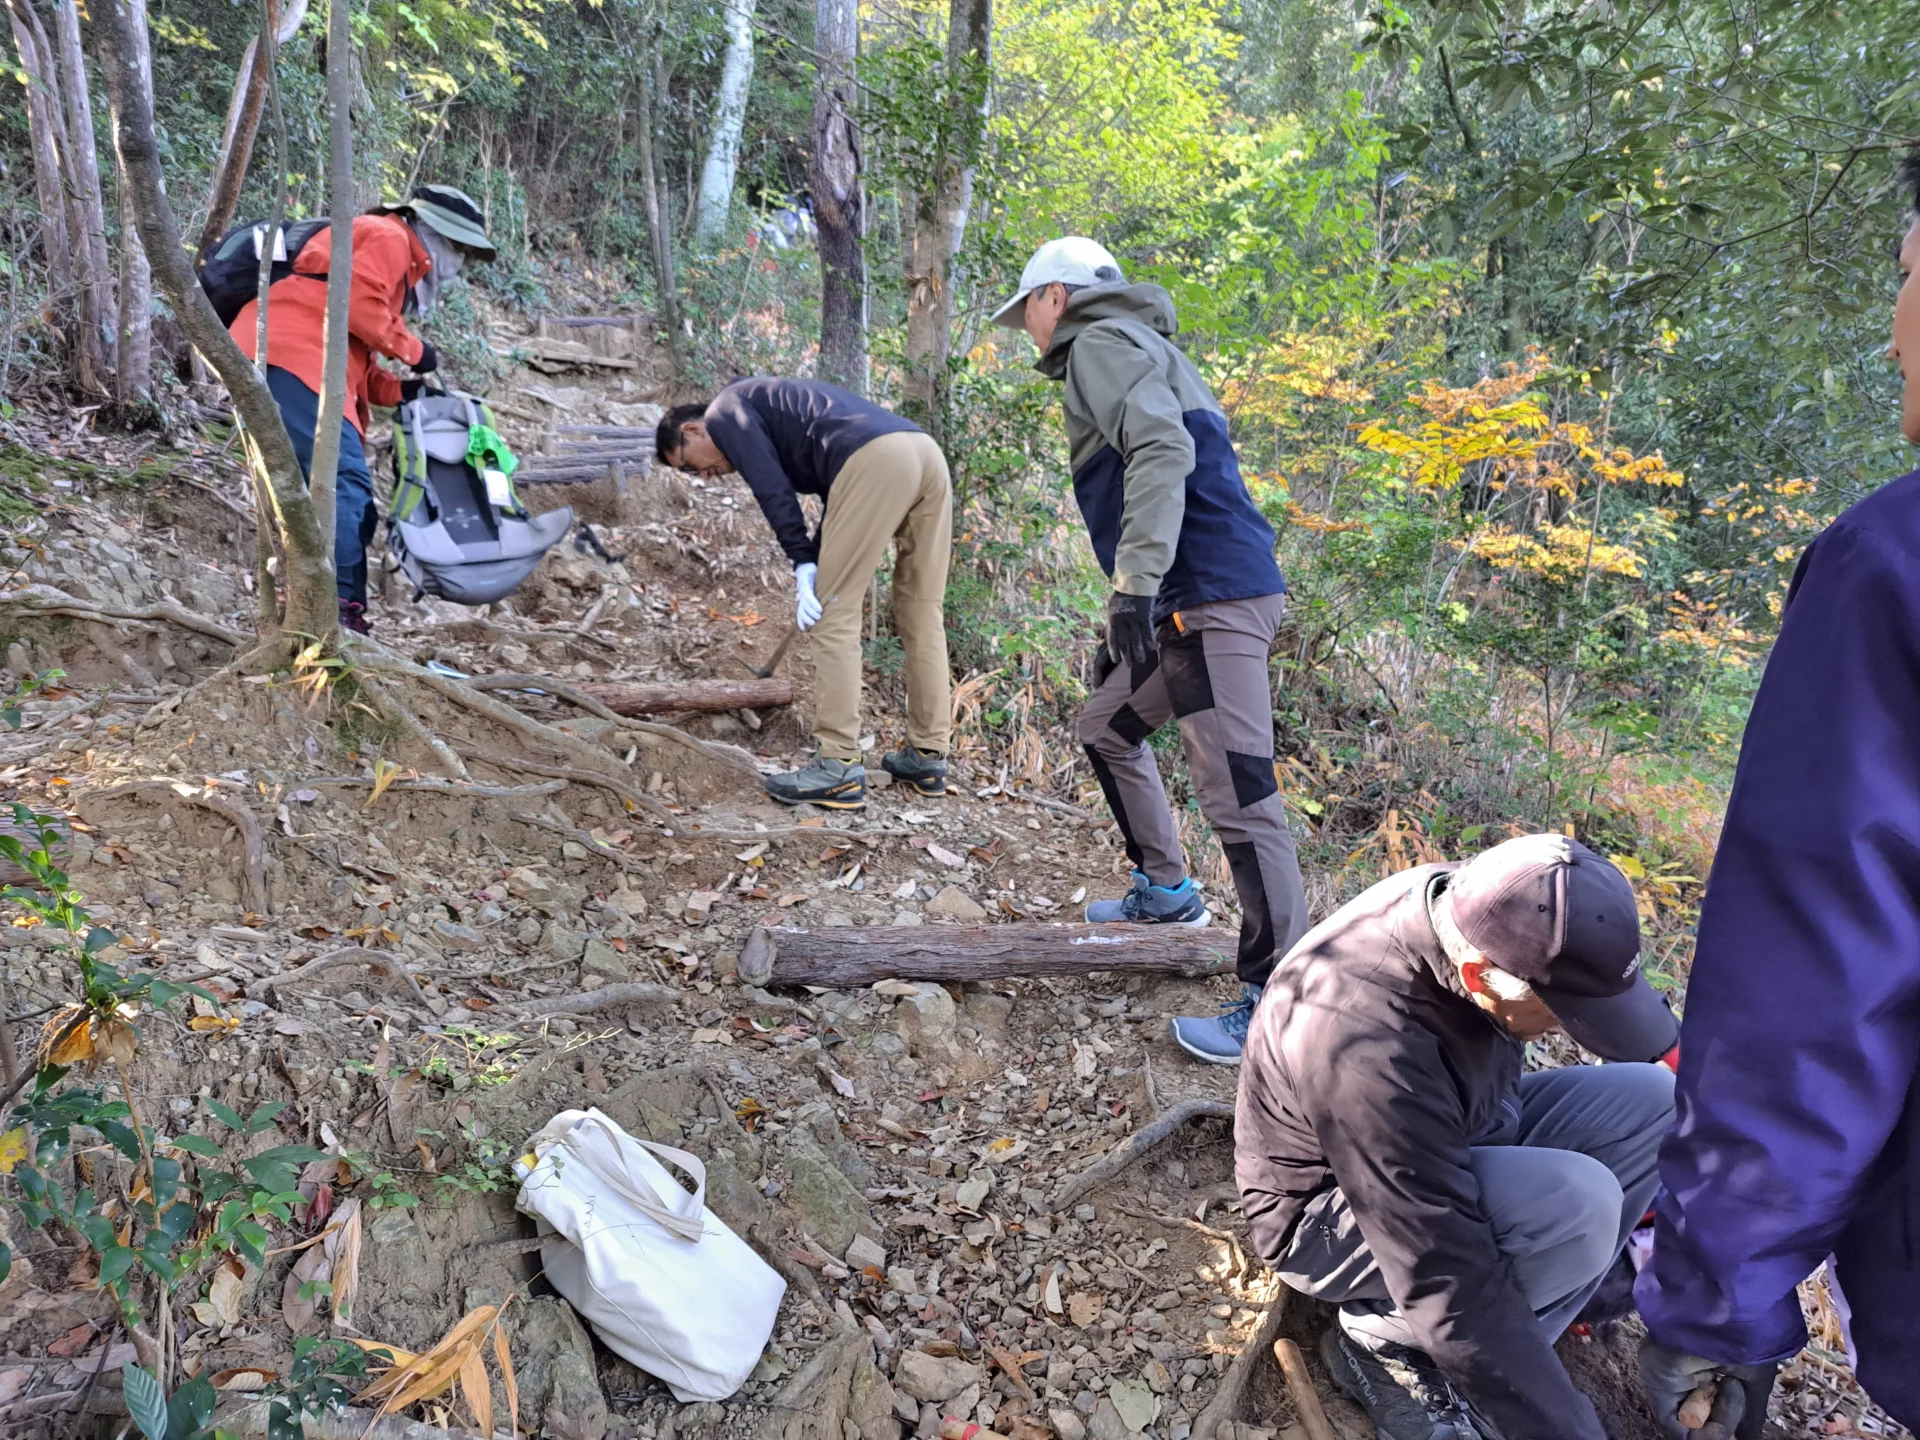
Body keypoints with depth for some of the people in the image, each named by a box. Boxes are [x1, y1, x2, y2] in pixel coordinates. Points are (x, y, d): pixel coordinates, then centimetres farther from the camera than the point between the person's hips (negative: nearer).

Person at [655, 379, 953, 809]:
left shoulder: (724, 412, 15)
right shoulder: (766, 404, 38)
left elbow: (773, 490, -1)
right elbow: (838, 499, 31)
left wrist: (803, 566, 1)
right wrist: (817, 566, 23)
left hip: (875, 462, -9)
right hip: (926, 452, 9)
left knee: (834, 618, -2)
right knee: (923, 615, 13)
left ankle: (838, 769, -2)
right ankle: (927, 756, 20)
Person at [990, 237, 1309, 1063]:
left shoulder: (1101, 343, -2)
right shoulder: (1135, 349, 28)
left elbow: (1163, 451, -20)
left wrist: (1135, 584, -26)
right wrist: (1130, 615, 30)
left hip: (1216, 596, -11)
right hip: (1188, 600, 11)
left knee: (1238, 795, -11)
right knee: (1105, 726, 24)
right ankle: (1166, 892, 34)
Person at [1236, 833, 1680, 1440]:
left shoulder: (1474, 905, -18)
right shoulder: (1368, 1048, -41)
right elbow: (1454, 1293, -36)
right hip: (1332, 1208, -8)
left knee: (1654, 1099, -4)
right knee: (1578, 1204, -30)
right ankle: (1382, 1341, -7)